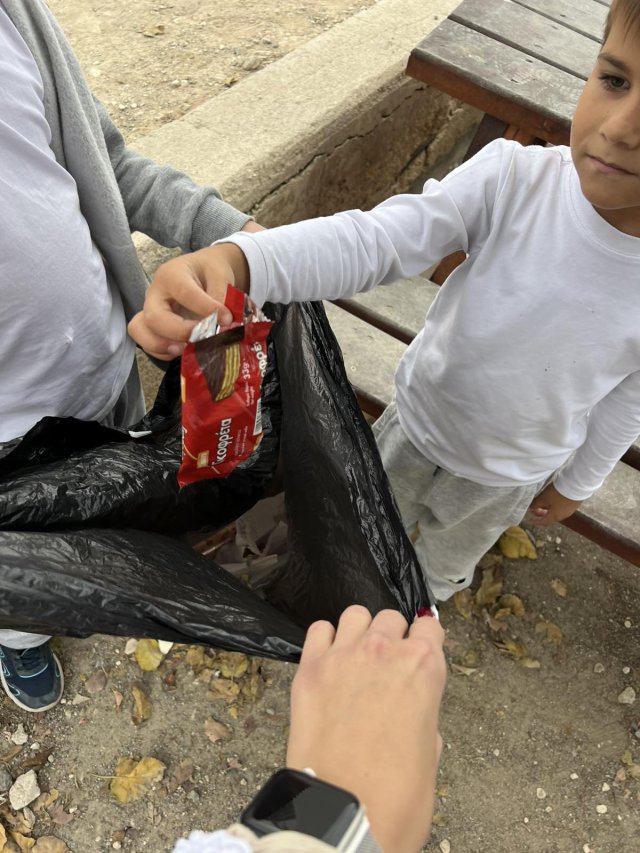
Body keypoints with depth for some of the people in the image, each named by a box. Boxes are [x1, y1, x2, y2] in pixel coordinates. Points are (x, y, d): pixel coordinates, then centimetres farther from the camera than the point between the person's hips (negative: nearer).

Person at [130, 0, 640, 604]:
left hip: (505, 473, 0)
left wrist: (577, 481, 6)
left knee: (450, 551, 31)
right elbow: (372, 239, -41)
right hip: (417, 417, 0)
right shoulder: (513, 177, -31)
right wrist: (234, 260, -59)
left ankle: (429, 592, 67)